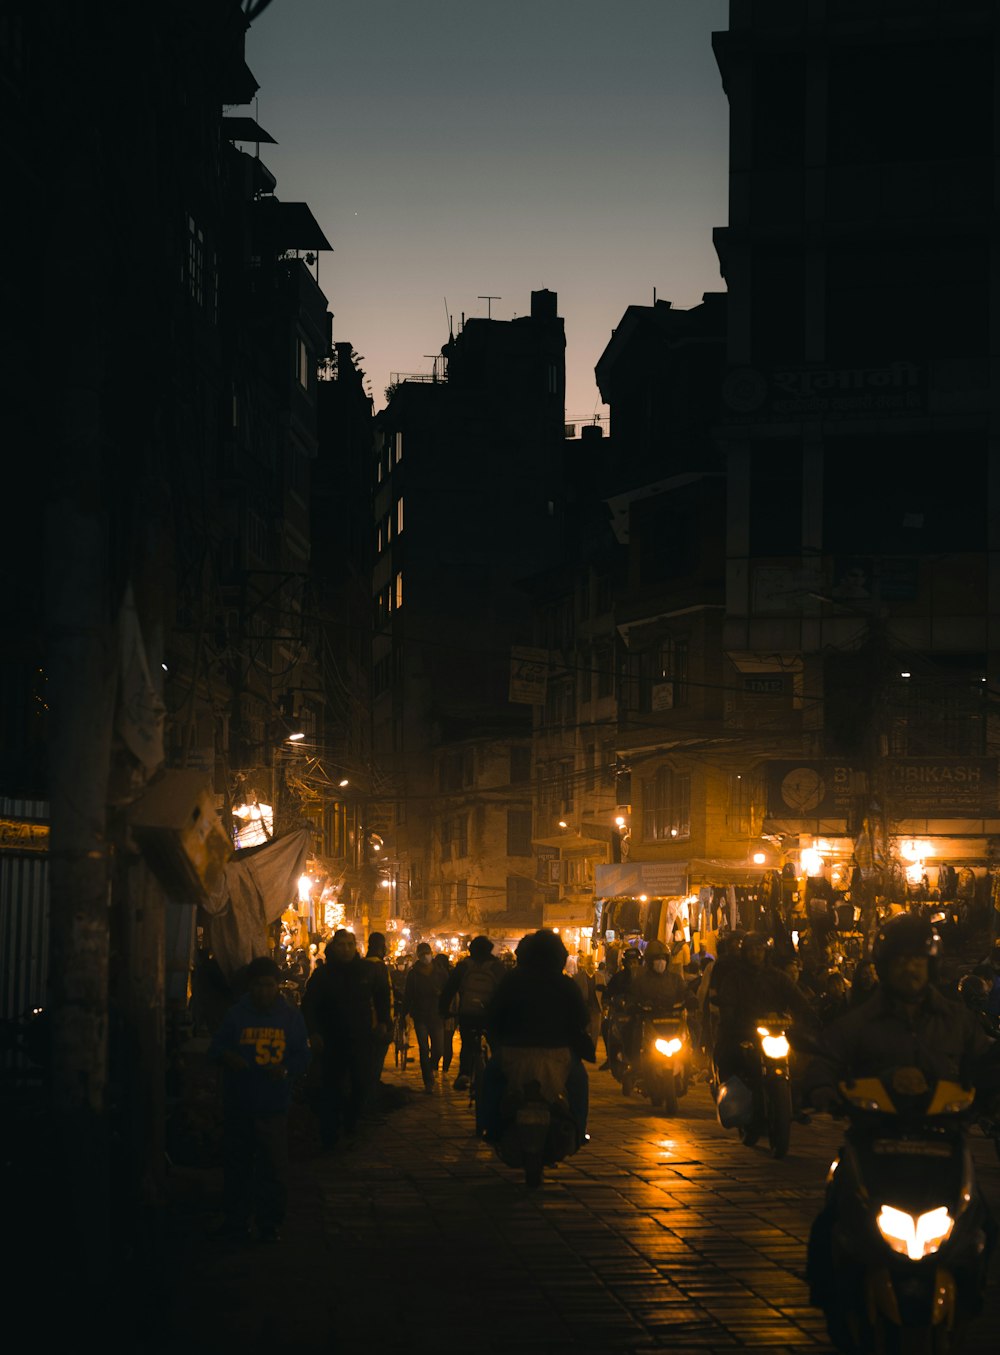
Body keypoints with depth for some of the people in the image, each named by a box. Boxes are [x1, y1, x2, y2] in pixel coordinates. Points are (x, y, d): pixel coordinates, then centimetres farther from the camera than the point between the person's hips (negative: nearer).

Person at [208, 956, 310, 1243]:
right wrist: (226, 1056, -17)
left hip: (274, 1106, -1)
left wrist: (286, 1070, -13)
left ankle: (269, 1222, 8)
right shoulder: (236, 1014, 5)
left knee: (273, 1166, -2)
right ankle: (236, 1220, 16)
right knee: (236, 1163, 6)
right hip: (238, 1103, 1)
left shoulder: (291, 1016, 6)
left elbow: (302, 1056, 7)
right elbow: (216, 1048, 5)